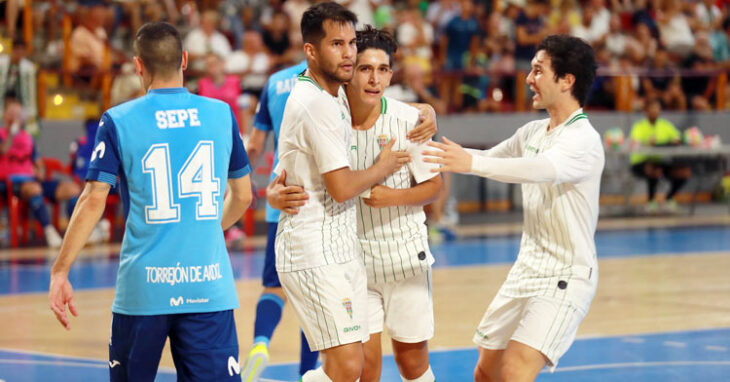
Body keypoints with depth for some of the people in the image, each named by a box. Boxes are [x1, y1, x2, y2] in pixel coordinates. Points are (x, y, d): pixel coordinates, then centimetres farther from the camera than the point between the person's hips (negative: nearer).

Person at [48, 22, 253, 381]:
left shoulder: (118, 121, -2)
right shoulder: (221, 113, 6)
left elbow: (93, 201, -7)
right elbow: (242, 195, 15)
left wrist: (59, 272, -1)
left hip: (143, 286, -1)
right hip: (209, 285, 1)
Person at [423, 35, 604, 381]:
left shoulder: (583, 139, -18)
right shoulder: (533, 132, 9)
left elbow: (542, 168, -38)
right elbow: (490, 160, 26)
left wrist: (472, 163, -48)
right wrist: (432, 148, 15)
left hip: (565, 278, -8)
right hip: (527, 271, 9)